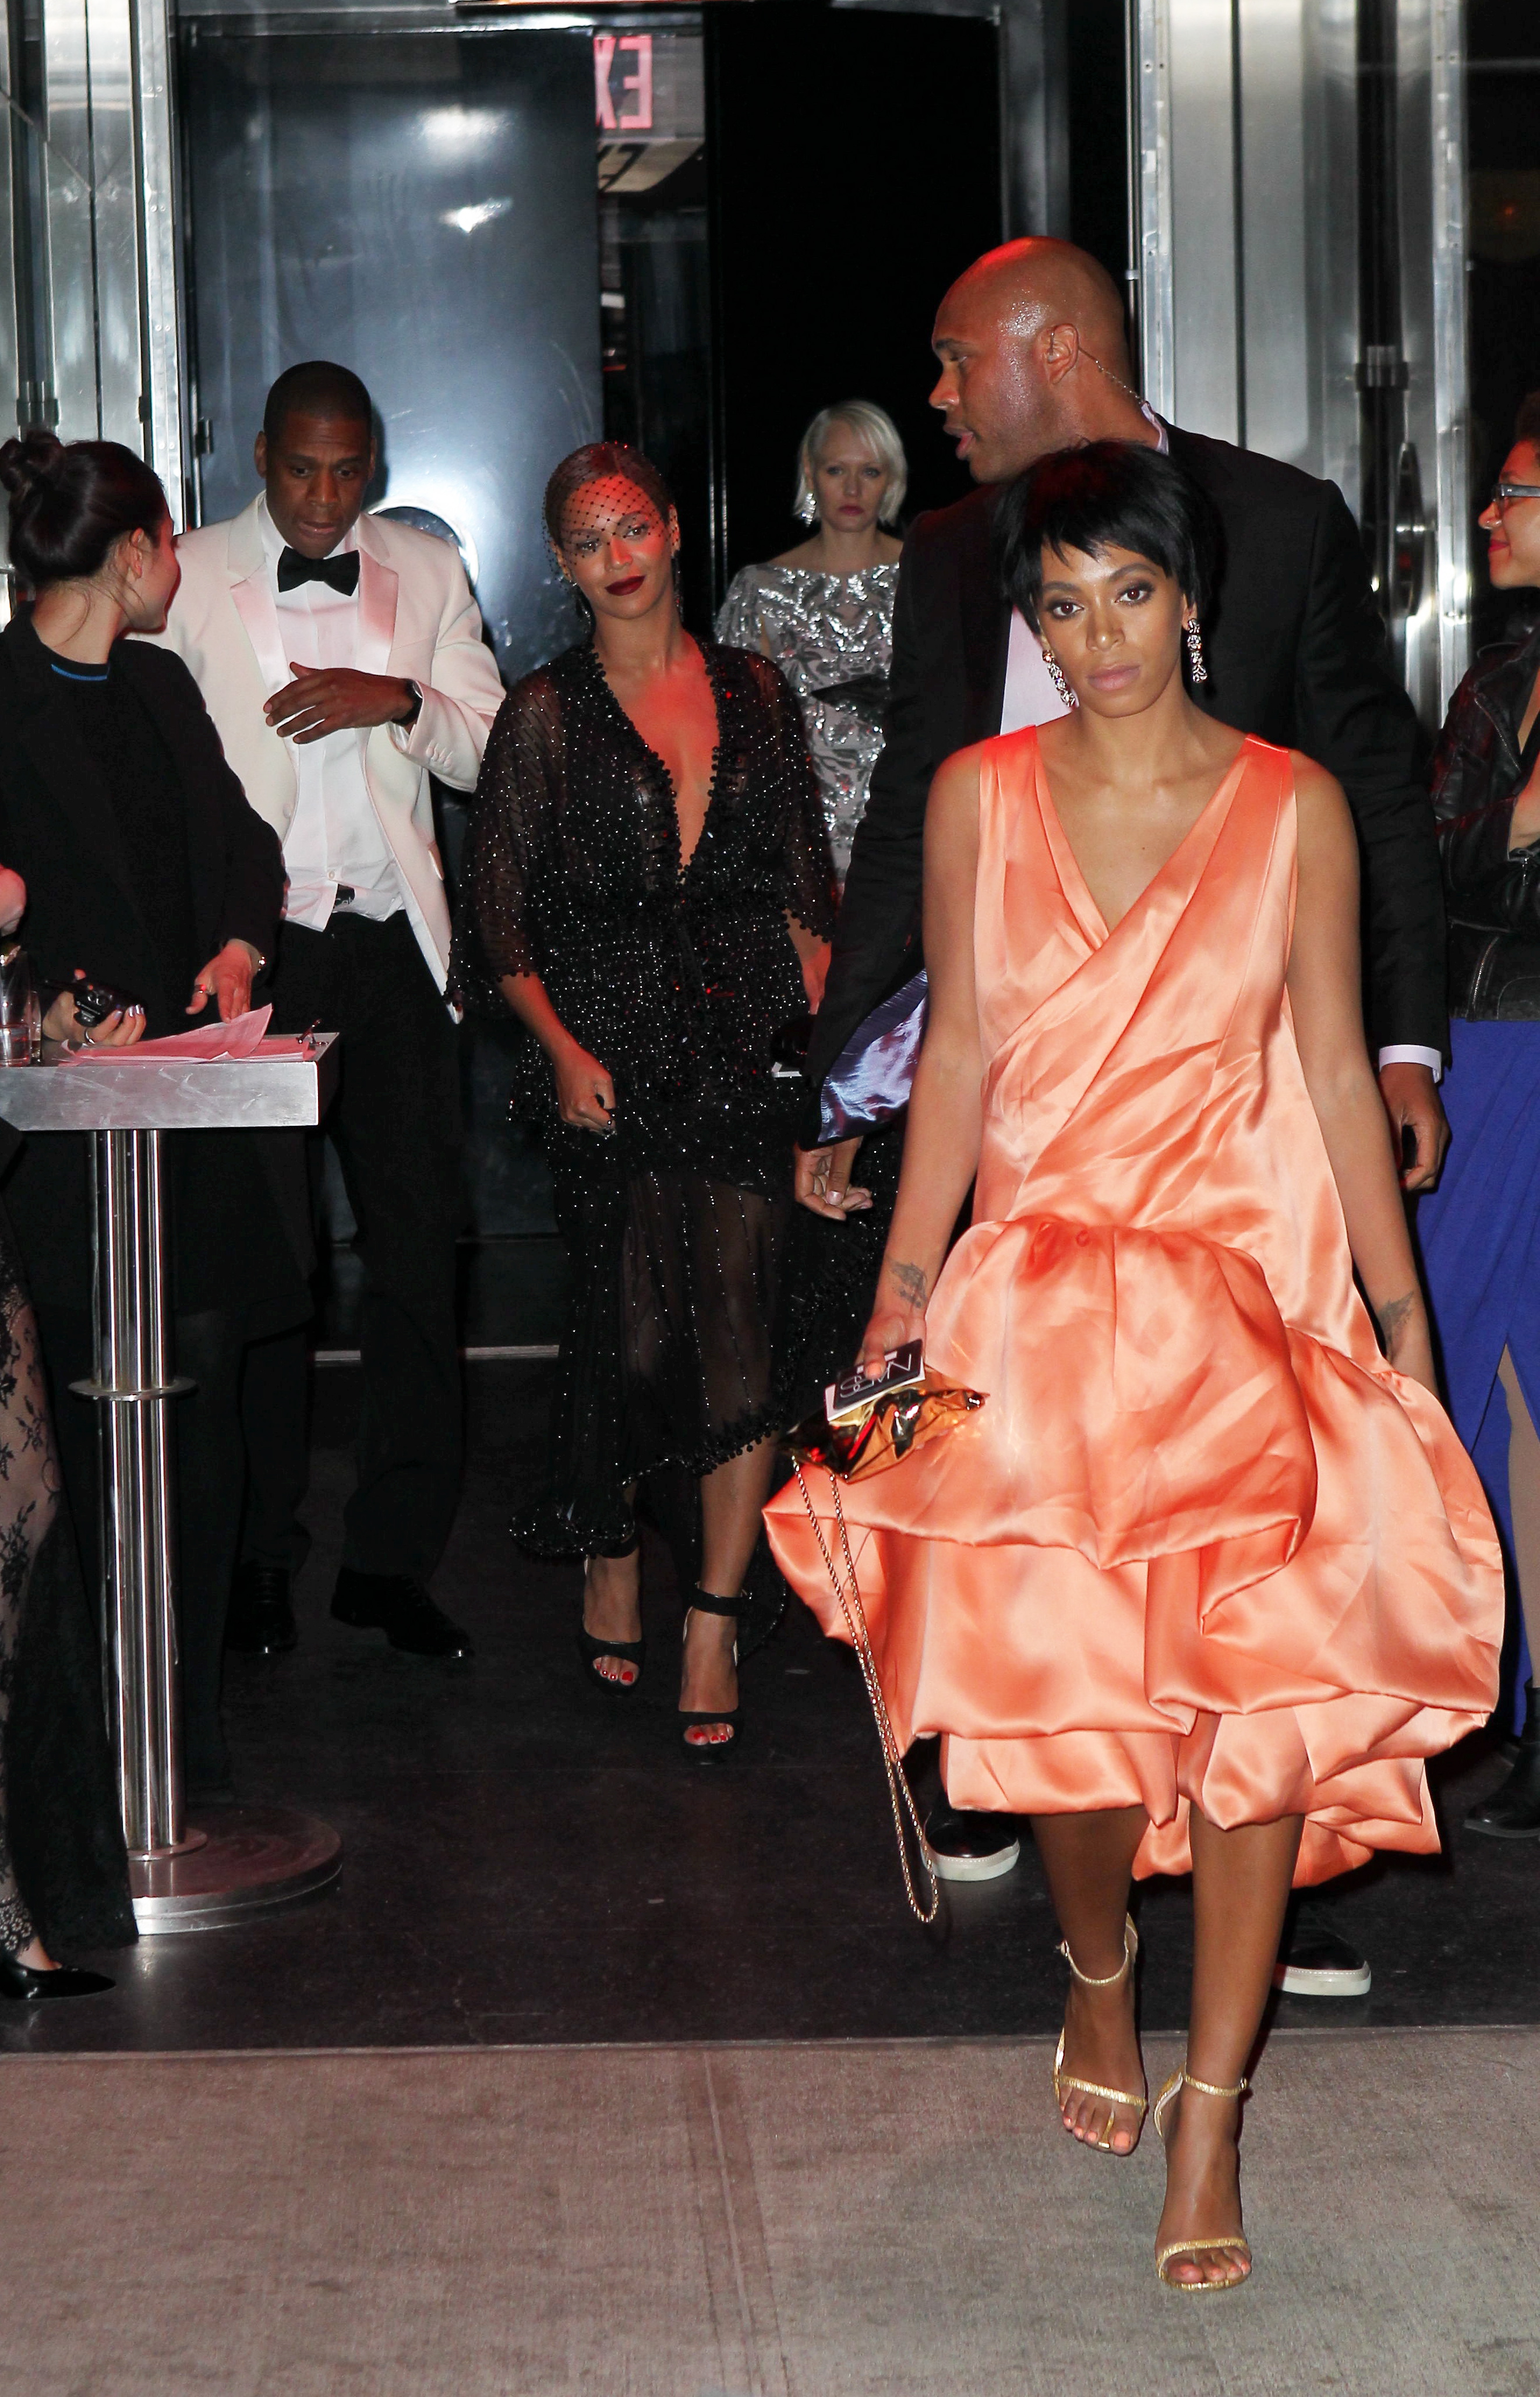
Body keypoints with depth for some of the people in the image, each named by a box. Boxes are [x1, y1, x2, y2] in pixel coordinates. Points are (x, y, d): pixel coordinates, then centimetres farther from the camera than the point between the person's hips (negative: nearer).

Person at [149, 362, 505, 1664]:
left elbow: (492, 750, 9)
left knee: (417, 1244, 0)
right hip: (254, 948, -2)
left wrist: (396, 699, -10)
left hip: (392, 941, 2)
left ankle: (393, 1556, 7)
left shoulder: (428, 572, 13)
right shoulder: (189, 577, 5)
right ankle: (261, 1554, 12)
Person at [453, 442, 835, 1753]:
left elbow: (806, 884, 12)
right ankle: (613, 1563, 26)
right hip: (613, 1057, -1)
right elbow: (500, 913, 2)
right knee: (631, 1332, 0)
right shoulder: (547, 713, 4)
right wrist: (561, 1046, -10)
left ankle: (715, 1628, -1)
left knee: (746, 1337, -7)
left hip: (748, 1046, 1)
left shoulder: (753, 690, 11)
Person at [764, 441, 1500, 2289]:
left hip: (1248, 1295, -1)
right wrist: (900, 1301, 3)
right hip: (1040, 1291, 1)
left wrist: (1404, 1319, 2)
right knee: (1063, 1684, -2)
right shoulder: (981, 797, 6)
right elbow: (959, 1060, 7)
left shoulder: (1290, 806, 2)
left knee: (1263, 1689, -9)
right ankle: (1098, 1975, 30)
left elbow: (1335, 1069, 4)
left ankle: (1207, 2117, 3)